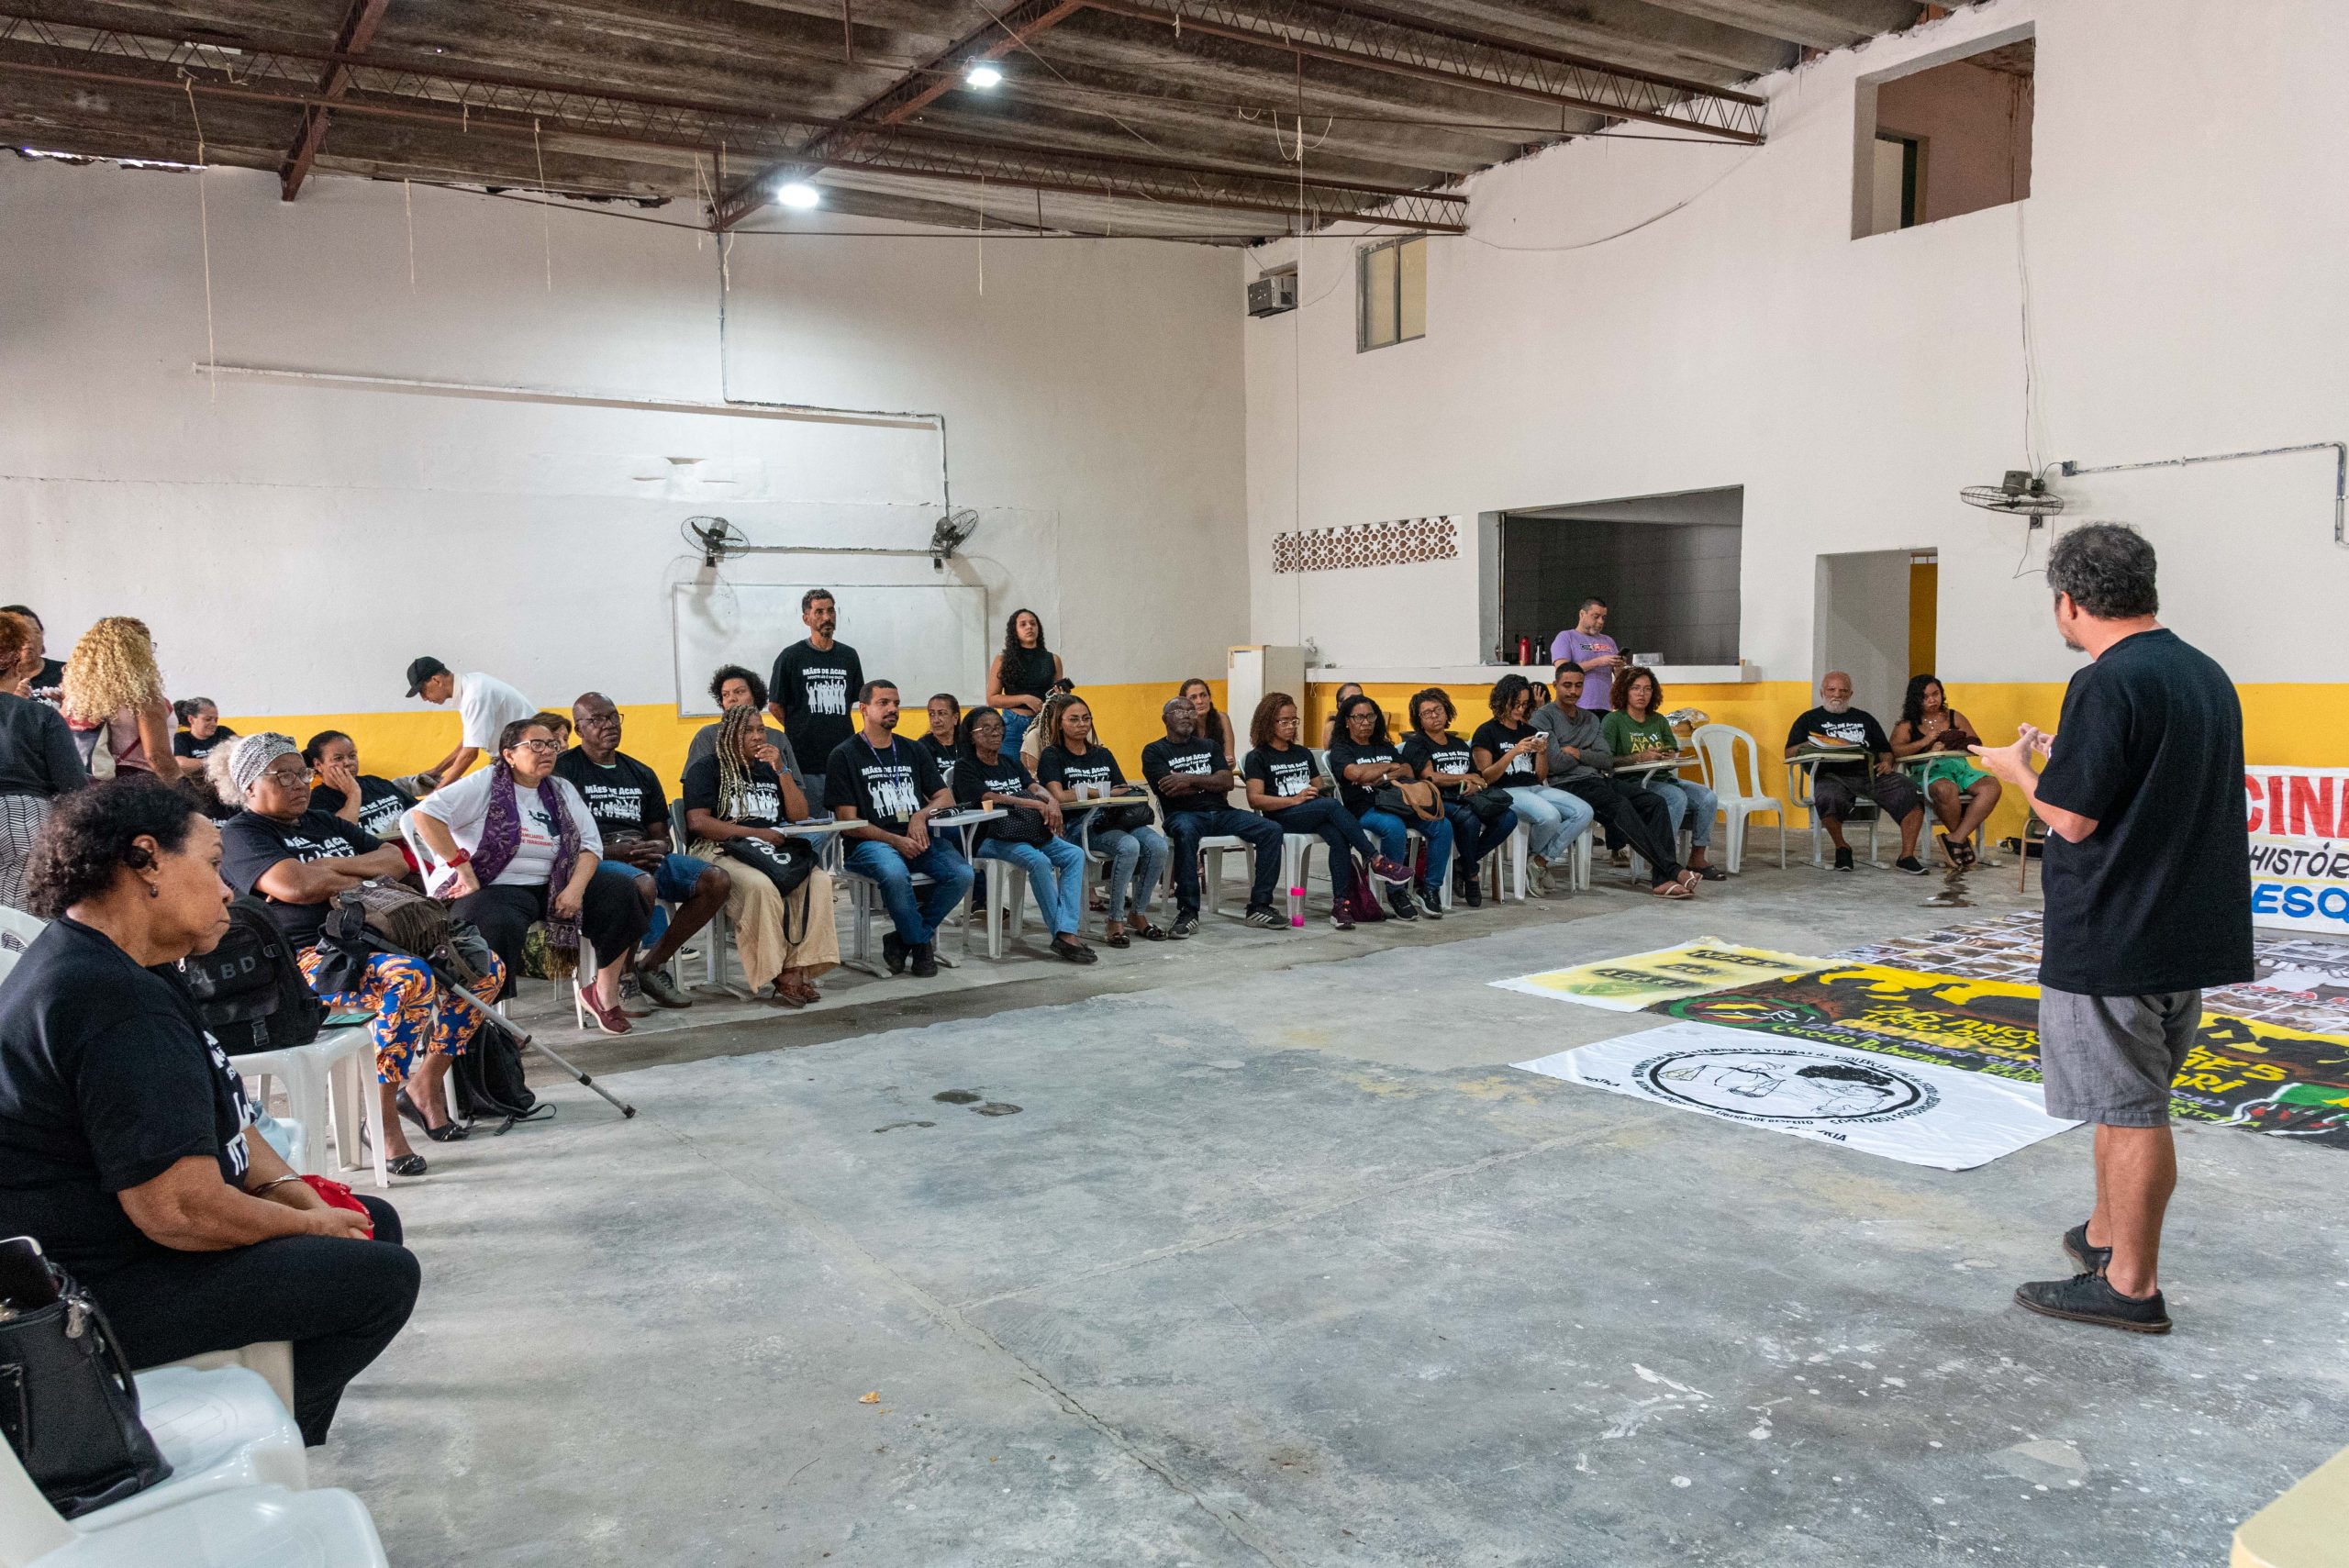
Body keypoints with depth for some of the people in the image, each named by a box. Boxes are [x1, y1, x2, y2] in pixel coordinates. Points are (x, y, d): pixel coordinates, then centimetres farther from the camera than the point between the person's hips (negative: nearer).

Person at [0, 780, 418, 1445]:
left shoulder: (105, 966, 9)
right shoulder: (115, 1004, -27)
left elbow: (211, 1117, 16)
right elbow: (180, 1211, -30)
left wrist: (286, 1187, 1)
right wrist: (309, 1226, -13)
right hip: (106, 1292, -11)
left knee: (375, 1220, 13)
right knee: (384, 1276, -14)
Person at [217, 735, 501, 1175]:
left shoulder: (325, 822, 24)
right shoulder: (241, 835, 1)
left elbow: (397, 861, 12)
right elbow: (294, 885, -19)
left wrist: (329, 866, -4)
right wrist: (360, 878, -2)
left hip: (372, 940, 8)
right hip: (309, 958, -8)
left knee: (486, 969, -7)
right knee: (412, 978, -37)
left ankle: (426, 1084, 4)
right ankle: (383, 1118, -27)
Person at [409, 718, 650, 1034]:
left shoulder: (561, 791, 14)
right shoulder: (485, 784, -4)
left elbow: (590, 842, 9)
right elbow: (424, 813, -14)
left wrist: (575, 888, -10)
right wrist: (462, 868, -17)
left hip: (550, 887, 6)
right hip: (495, 887, -6)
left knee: (621, 891, -11)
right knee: (496, 925, -40)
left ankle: (605, 992, 1)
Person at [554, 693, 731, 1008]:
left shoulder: (641, 774, 23)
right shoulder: (564, 768, 5)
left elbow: (662, 836, 22)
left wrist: (660, 847, -4)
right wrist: (613, 852, -17)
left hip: (644, 858, 6)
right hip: (594, 861, -6)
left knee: (716, 880, -17)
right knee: (643, 885, -39)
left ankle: (651, 964, -9)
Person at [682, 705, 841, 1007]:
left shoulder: (769, 769, 23)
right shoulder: (707, 769, 8)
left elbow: (800, 817, 13)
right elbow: (697, 822, -8)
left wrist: (781, 770, 3)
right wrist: (755, 833, -12)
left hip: (775, 850, 5)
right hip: (723, 851, -5)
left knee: (819, 879, -27)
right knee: (760, 886, -38)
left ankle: (800, 970, -30)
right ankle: (781, 975, -30)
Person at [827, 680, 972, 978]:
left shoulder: (913, 752, 21)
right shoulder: (845, 755, 5)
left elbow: (946, 797, 18)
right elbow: (850, 823, -2)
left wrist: (922, 814, -5)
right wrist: (895, 840, -15)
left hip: (918, 840, 5)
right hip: (870, 843, -4)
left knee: (961, 874, -24)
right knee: (895, 874, -38)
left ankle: (904, 939, -6)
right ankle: (921, 944, -12)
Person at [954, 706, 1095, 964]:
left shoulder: (1012, 762, 22)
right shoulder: (966, 769, 2)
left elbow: (1035, 789, 9)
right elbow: (990, 798, -13)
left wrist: (1052, 802, -15)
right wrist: (1037, 804, -18)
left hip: (1031, 831, 7)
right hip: (990, 838, -7)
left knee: (1075, 855, -18)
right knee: (1039, 861, -33)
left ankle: (1067, 932, -29)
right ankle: (1060, 934, -25)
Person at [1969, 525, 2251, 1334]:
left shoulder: (2107, 684, -19)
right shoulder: (2207, 674, 11)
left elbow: (2071, 818, -19)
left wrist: (2020, 768, -2)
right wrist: (2065, 758, 18)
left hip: (2113, 939, -9)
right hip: (2190, 931, 9)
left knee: (2130, 1110, -1)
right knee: (2130, 1101, 20)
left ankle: (2130, 1286, 9)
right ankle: (2106, 1235, 34)